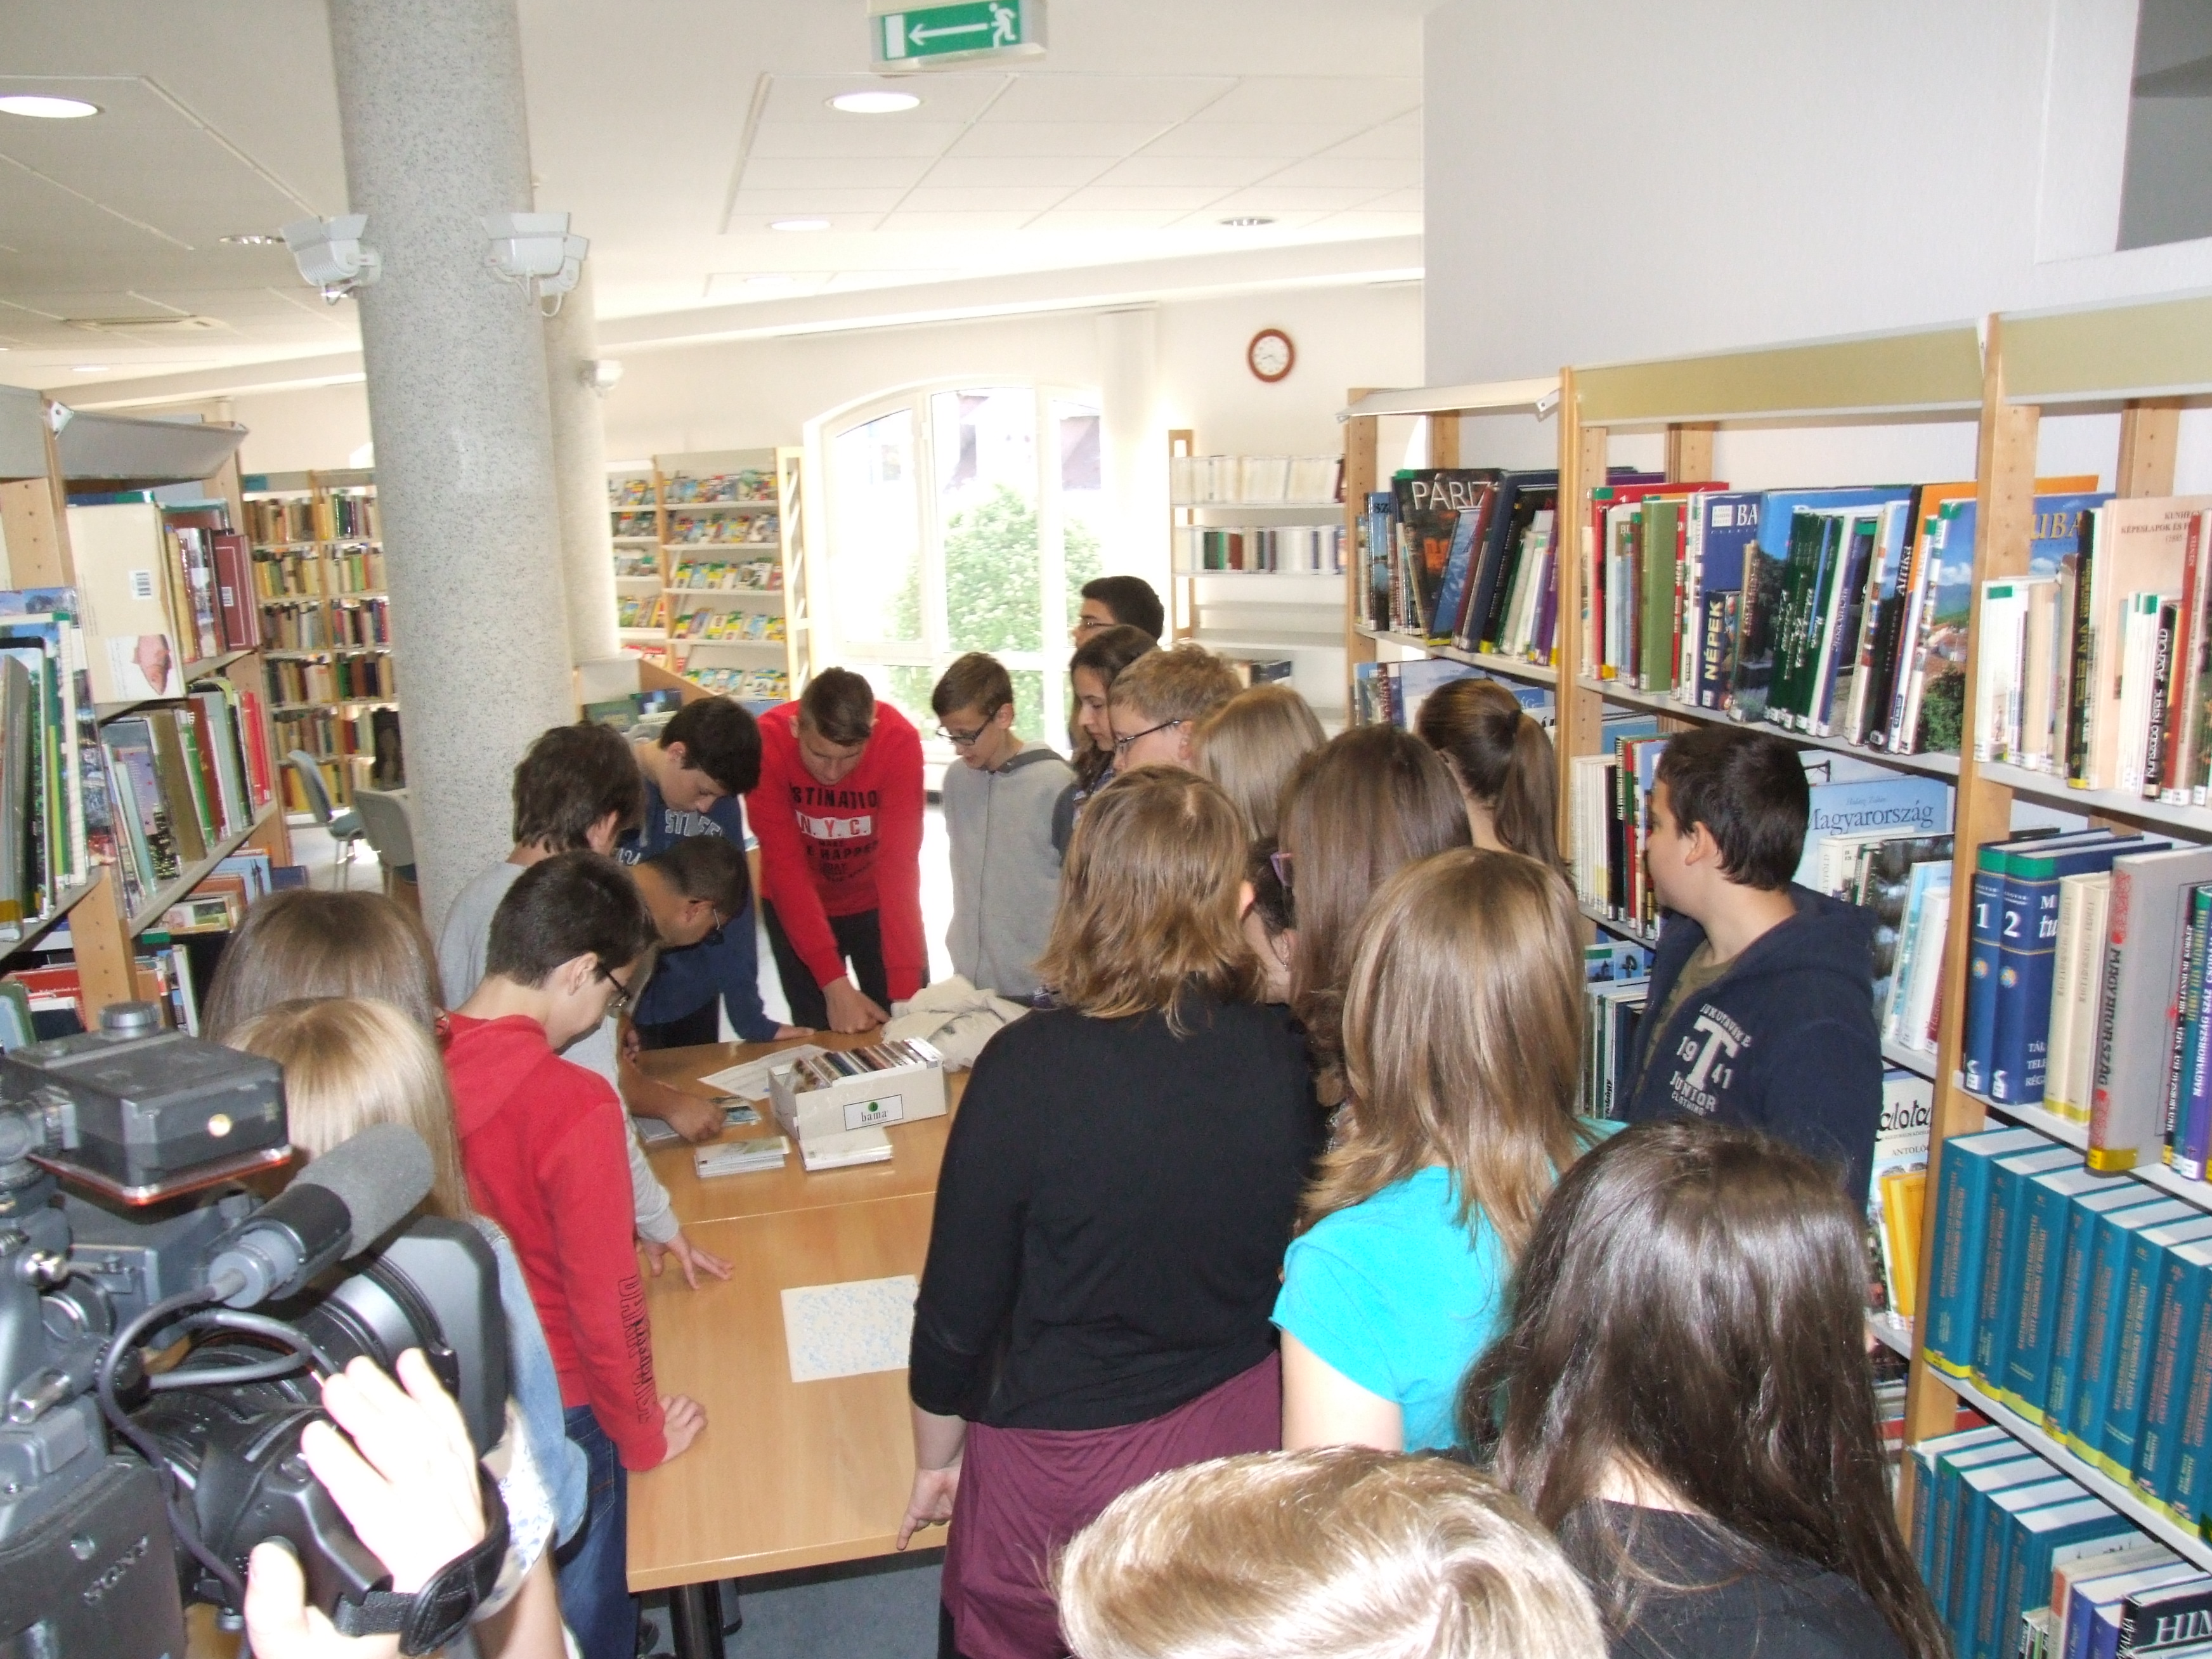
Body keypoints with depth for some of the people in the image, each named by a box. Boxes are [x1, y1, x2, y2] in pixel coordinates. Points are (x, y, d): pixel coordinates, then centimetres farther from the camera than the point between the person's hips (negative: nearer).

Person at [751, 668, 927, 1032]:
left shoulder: (899, 740, -28)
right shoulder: (768, 741, -28)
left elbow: (899, 864, -29)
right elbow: (784, 866, -28)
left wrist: (906, 990, -35)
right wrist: (834, 982, -34)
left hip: (877, 903, 0)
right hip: (798, 909, 0)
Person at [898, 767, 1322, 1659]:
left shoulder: (1030, 1066, -24)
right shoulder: (1281, 1052, -15)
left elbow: (958, 1306, -14)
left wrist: (937, 1458, 1)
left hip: (1065, 1459, -3)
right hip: (1242, 1433, 4)